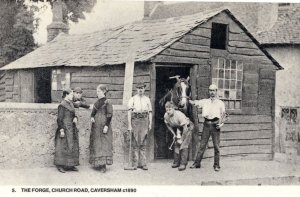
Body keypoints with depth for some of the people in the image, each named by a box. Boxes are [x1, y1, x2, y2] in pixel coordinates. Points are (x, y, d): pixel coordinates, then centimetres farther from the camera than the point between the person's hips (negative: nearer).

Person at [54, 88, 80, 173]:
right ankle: (60, 165, 3)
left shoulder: (70, 104, 13)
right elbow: (59, 119, -15)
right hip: (65, 128, -9)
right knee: (63, 146, -5)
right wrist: (61, 130, -19)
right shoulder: (62, 105, -12)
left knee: (73, 146, 10)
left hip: (72, 128, 9)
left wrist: (75, 118, -2)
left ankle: (71, 165, 17)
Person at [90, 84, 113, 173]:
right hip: (96, 126, 8)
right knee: (96, 144, 9)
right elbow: (93, 111, 18)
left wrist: (106, 126, -19)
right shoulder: (97, 101, 12)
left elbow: (109, 115, -14)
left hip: (103, 125, -8)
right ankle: (98, 163, 15)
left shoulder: (107, 102, -10)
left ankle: (103, 165, -7)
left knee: (104, 144, -7)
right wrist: (92, 117, -3)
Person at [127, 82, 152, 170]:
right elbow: (129, 112, 2)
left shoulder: (147, 99, 14)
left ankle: (143, 163, 2)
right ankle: (135, 164, 3)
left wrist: (150, 124, 6)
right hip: (135, 120, -1)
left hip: (144, 120, 1)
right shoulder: (132, 99, 7)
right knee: (135, 143, 0)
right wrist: (129, 125, -6)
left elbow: (150, 112, 14)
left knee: (143, 143, 0)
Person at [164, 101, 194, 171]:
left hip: (188, 127, -6)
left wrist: (181, 139, -24)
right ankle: (176, 162, 13)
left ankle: (183, 164, -15)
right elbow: (168, 125, 6)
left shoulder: (179, 115, -34)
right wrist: (174, 134, -1)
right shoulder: (166, 116, -16)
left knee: (184, 145, -16)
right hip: (179, 128, 7)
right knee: (177, 144, 3)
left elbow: (185, 128, -29)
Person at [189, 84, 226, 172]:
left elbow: (223, 114, 7)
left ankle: (216, 165, 6)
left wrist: (221, 123, -7)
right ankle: (197, 163, 8)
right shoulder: (204, 101, 14)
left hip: (215, 124, -1)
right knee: (202, 145, 3)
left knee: (216, 146, -1)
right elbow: (193, 102, 10)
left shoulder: (220, 103, 10)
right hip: (206, 124, 2)